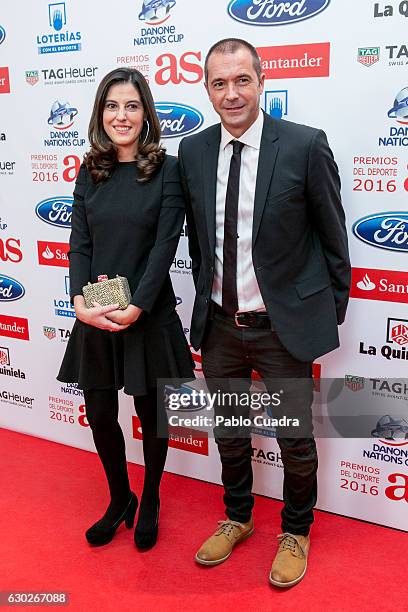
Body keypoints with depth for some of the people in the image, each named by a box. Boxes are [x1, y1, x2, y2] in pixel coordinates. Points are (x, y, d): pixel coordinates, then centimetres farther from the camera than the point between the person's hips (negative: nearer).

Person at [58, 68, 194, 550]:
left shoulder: (167, 170, -5)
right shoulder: (90, 172, 6)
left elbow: (166, 244, -12)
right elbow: (79, 243, 1)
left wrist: (137, 307, -20)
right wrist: (80, 301, -14)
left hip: (149, 315, -3)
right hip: (94, 317, 4)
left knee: (151, 414, 12)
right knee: (100, 415, 13)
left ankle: (150, 503, 37)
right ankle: (120, 500, 38)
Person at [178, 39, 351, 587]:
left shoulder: (305, 145, -11)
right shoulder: (192, 152, 1)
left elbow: (332, 234, -4)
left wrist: (334, 309, 1)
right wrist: (208, 298, 12)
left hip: (284, 324, -3)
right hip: (219, 324, 4)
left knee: (295, 440, 12)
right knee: (228, 434, 20)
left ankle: (296, 531, 39)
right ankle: (237, 517, 46)